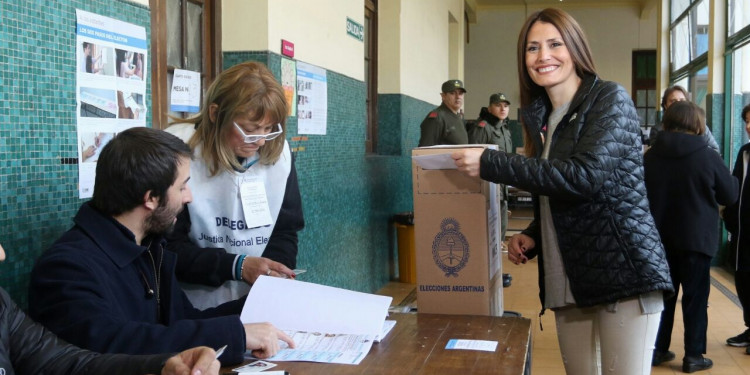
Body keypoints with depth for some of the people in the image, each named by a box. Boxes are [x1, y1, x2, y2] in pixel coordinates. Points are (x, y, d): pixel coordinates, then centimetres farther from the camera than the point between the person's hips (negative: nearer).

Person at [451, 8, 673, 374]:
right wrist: (531, 236, 3)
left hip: (623, 271, -7)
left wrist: (490, 163, -19)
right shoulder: (542, 117, 13)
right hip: (570, 280, 7)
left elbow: (585, 176, -22)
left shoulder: (609, 98, -6)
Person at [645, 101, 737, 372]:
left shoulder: (650, 156, -3)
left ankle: (657, 350, 19)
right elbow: (730, 196, -1)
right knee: (695, 297, 6)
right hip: (696, 238, -3)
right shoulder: (708, 157, -12)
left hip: (659, 238, 3)